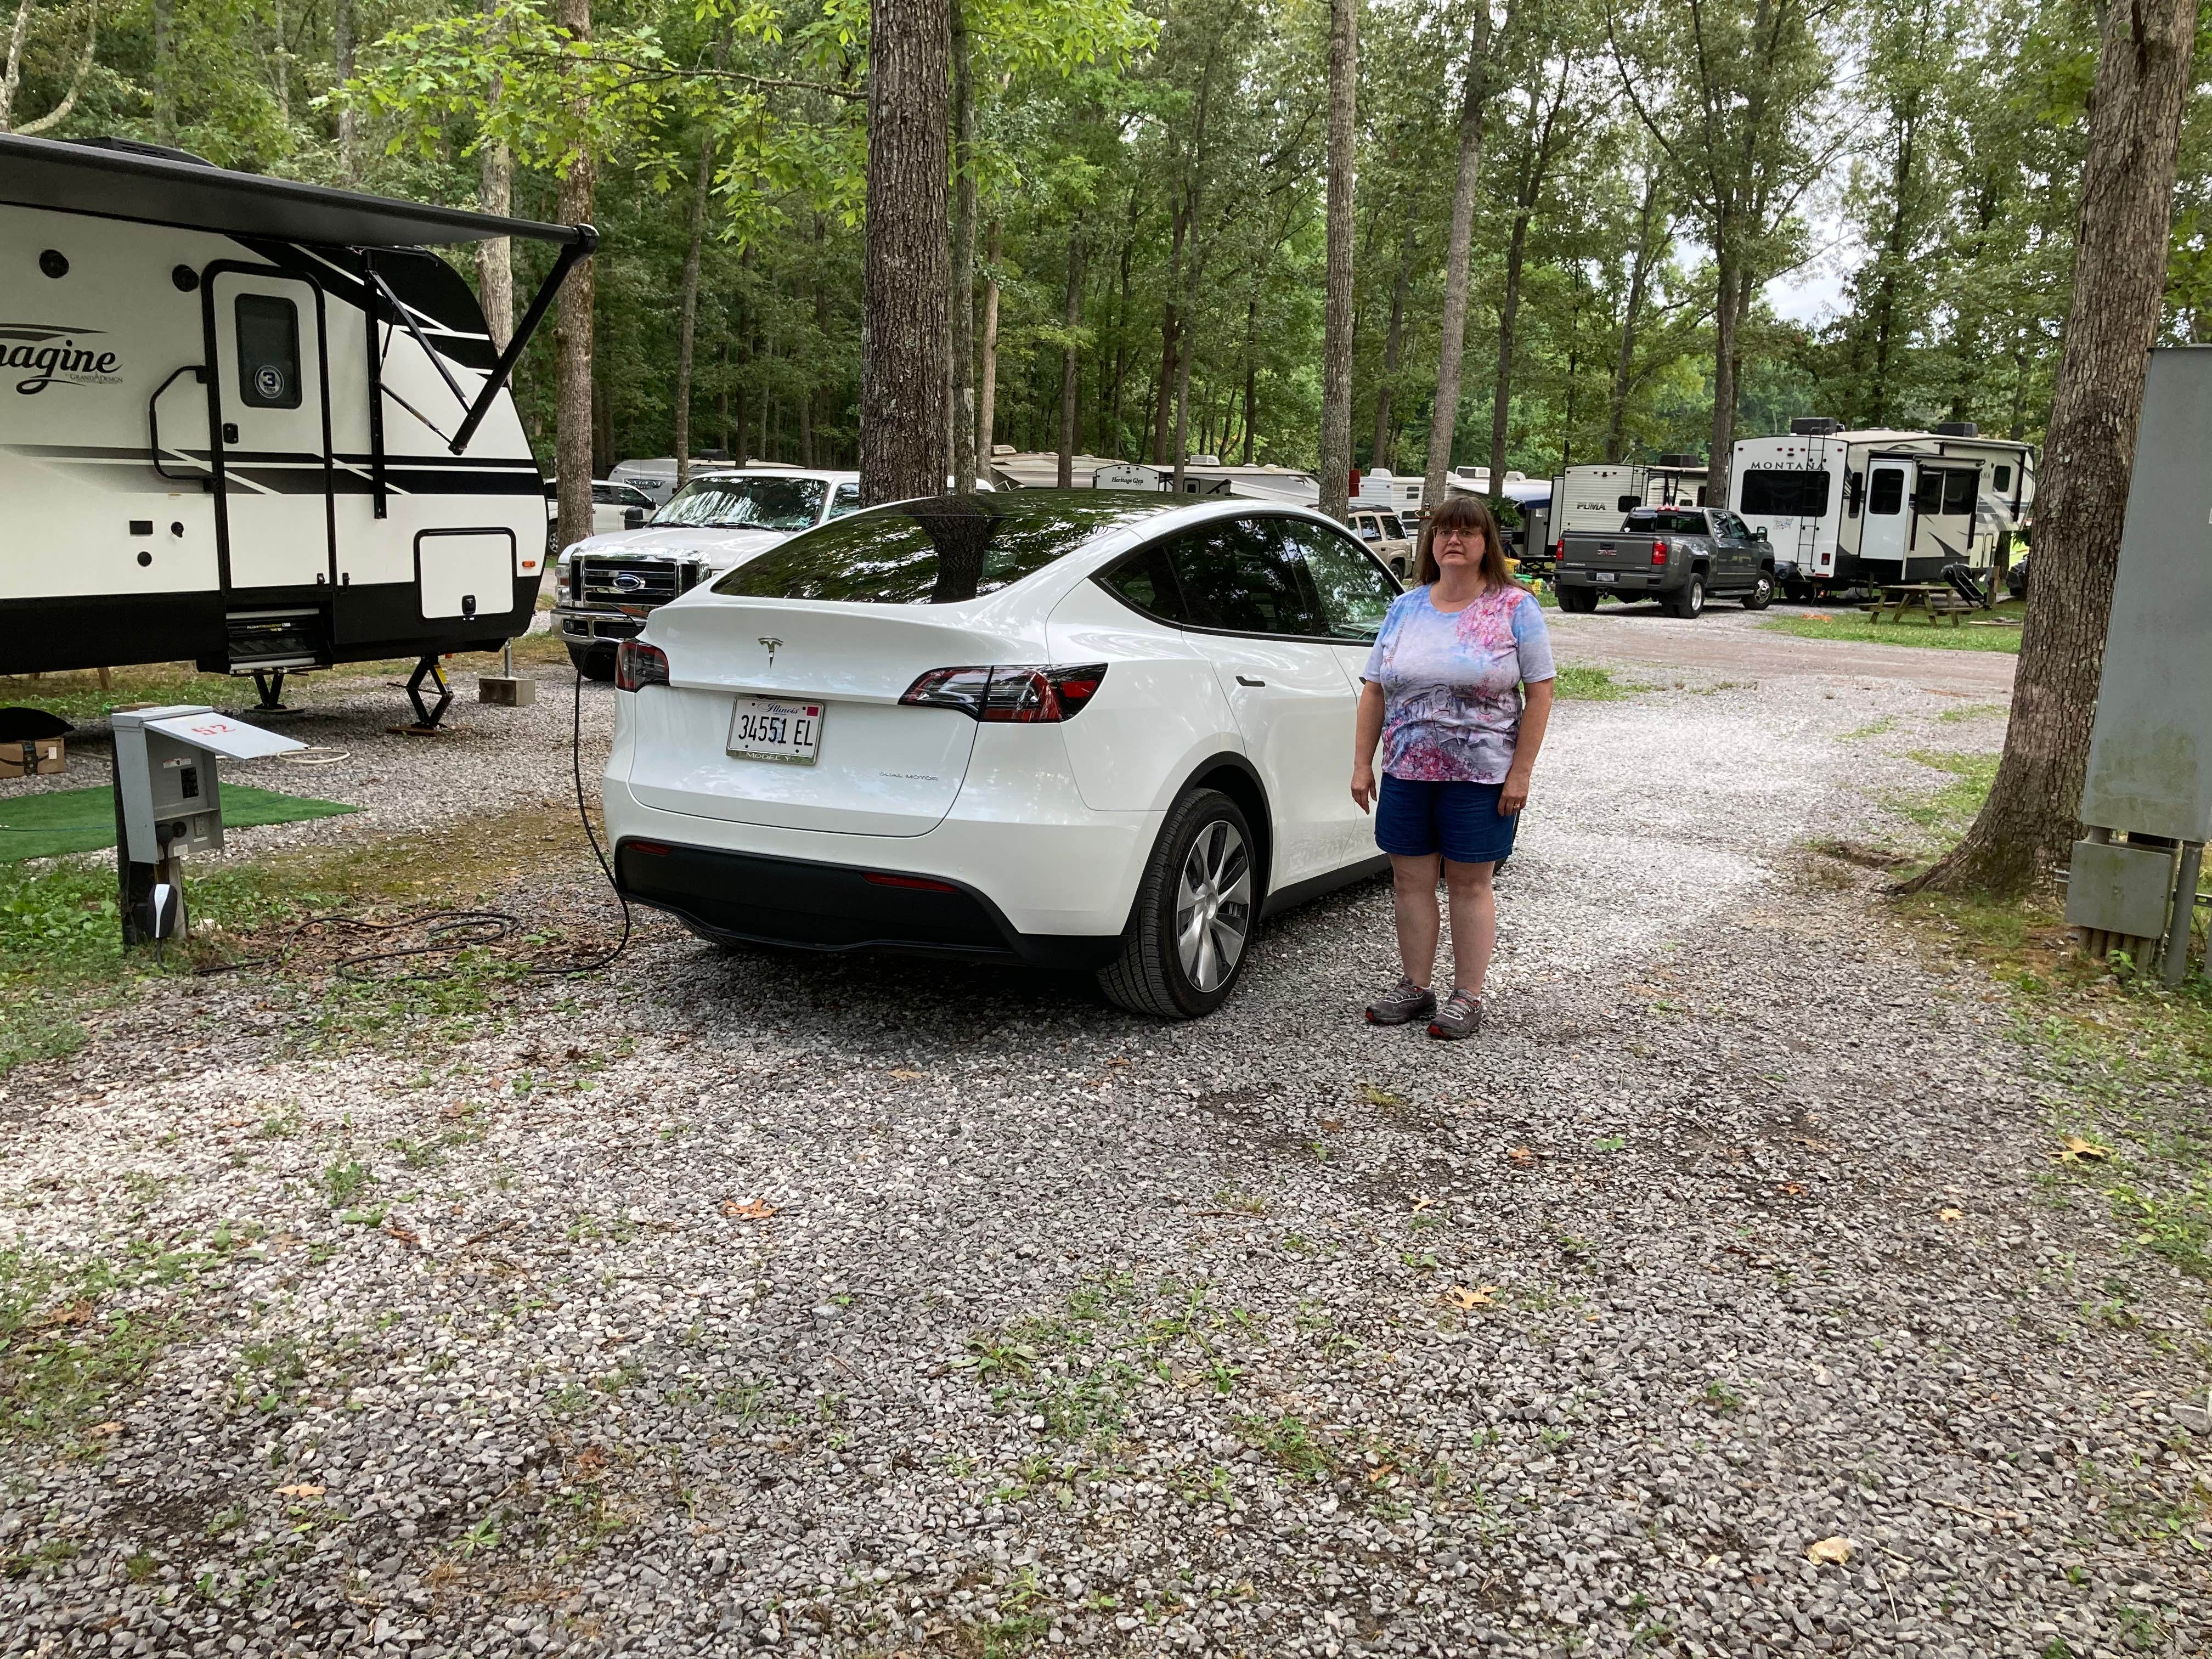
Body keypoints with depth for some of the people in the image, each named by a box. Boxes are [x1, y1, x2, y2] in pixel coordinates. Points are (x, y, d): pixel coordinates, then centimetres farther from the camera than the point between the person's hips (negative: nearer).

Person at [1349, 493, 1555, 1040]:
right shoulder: (1406, 608, 8)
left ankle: (1468, 996, 14)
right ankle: (1416, 986, 21)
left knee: (1469, 883, 3)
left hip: (1481, 775, -4)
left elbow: (1539, 694, -5)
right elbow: (1374, 690, 10)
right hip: (1407, 771, 4)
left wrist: (1520, 772, -11)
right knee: (1410, 880, 8)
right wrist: (1362, 764, 4)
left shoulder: (1516, 608, -2)